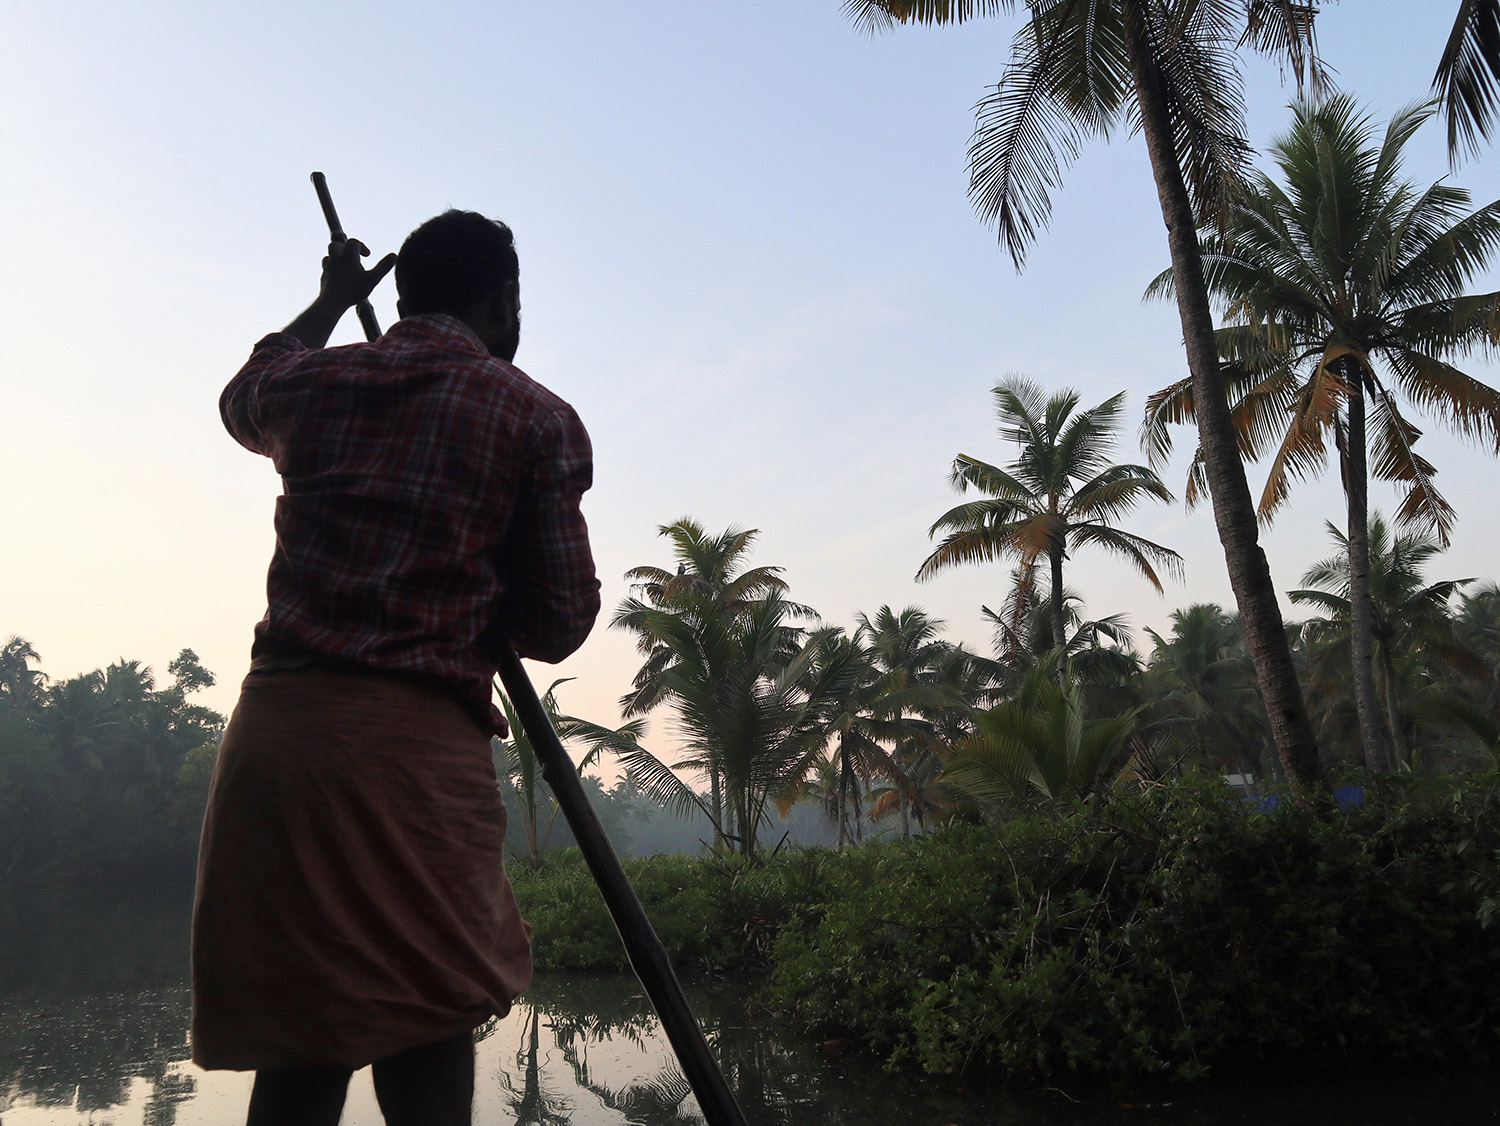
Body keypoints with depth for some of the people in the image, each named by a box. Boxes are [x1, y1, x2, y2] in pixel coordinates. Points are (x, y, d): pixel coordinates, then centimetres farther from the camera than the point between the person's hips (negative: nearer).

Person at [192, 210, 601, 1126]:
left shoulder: (313, 383, 13)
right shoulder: (538, 419, 3)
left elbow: (245, 397, 40)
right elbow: (560, 623, 2)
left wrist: (329, 304, 54)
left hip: (273, 731, 5)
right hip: (421, 745, -4)